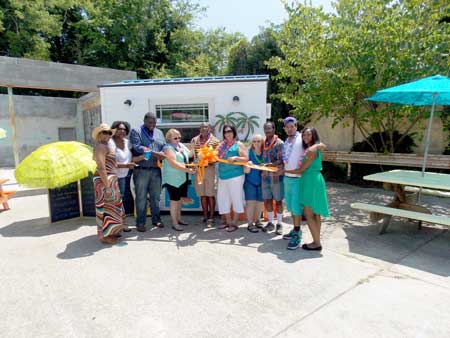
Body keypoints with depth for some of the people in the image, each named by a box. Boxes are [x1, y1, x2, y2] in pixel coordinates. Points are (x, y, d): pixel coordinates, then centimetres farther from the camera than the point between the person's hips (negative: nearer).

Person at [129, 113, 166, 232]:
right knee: (141, 198, 2)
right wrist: (155, 153, -18)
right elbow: (137, 147, -12)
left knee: (156, 196, 12)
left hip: (156, 170, 4)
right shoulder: (135, 131, 2)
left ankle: (156, 219, 25)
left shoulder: (159, 132, 17)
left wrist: (163, 155, -13)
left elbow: (164, 147, 10)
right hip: (142, 170, -4)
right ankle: (140, 223, 12)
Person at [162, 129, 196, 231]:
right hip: (173, 179, -8)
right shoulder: (168, 148, -14)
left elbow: (189, 155, 16)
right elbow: (173, 163, -23)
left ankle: (178, 218, 30)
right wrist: (187, 170, -26)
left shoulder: (181, 145, 11)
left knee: (179, 199, 17)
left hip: (183, 178, 8)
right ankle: (174, 223, 8)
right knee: (174, 200, -1)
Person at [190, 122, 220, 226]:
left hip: (210, 169, -3)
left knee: (210, 194, 0)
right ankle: (205, 216, 22)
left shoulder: (215, 141, 0)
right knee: (202, 194, 9)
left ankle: (211, 217, 9)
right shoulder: (194, 140, 10)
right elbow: (191, 154, 9)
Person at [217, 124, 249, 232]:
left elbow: (246, 159, -7)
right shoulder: (222, 145, 15)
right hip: (222, 176, 6)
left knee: (236, 199, 0)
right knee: (223, 199, 9)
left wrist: (235, 158, -21)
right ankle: (228, 222, 22)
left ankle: (234, 223, 11)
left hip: (235, 176, -6)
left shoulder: (238, 144, -1)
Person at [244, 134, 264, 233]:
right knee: (251, 202, -5)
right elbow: (246, 171, -8)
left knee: (260, 203, 8)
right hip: (250, 181, -3)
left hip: (261, 182, 3)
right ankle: (250, 224, 5)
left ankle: (257, 222, 27)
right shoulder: (249, 152, -8)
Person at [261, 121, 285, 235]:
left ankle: (279, 224, 18)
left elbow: (281, 160, -13)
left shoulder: (279, 143, -8)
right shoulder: (264, 143, 11)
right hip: (265, 176, 6)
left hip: (276, 176, -6)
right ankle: (270, 222, 25)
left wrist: (270, 164, -25)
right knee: (267, 200, 11)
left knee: (278, 200, 5)